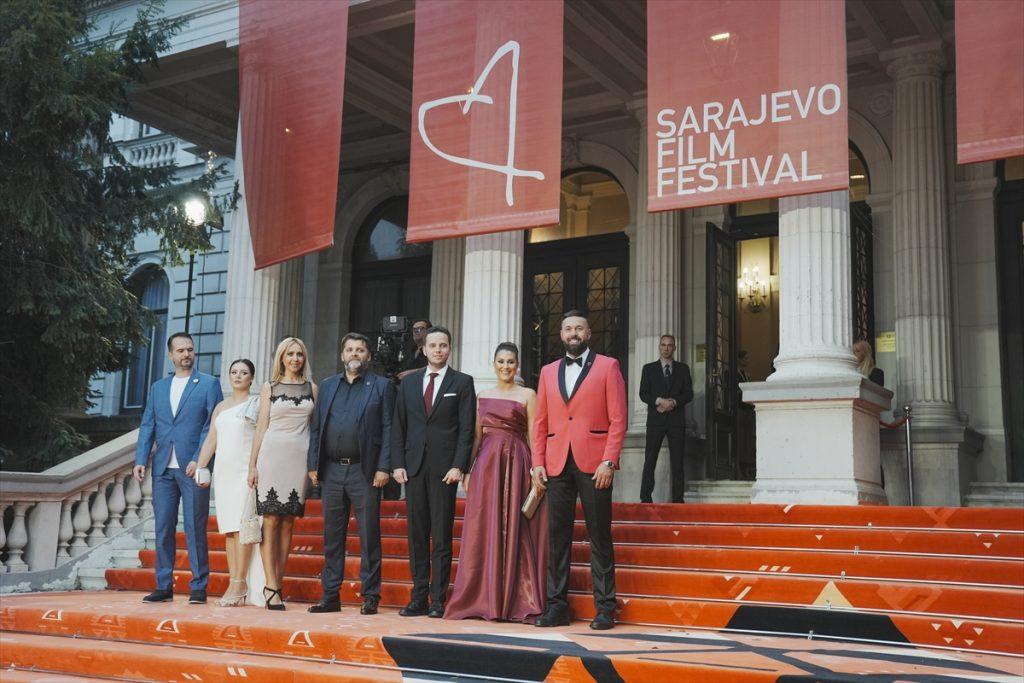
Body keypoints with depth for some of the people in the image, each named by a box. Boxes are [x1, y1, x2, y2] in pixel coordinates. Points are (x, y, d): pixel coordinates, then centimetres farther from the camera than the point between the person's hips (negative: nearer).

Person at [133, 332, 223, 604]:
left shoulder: (209, 384, 4)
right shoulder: (158, 387, 17)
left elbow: (212, 426, -4)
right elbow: (147, 426, 13)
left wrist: (199, 460, -13)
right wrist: (141, 460, 0)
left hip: (193, 468, -4)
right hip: (163, 469, 4)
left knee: (195, 529, -2)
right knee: (163, 528, 5)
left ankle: (199, 587, 4)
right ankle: (164, 586, 12)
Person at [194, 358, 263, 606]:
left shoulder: (257, 404, 4)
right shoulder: (221, 407, 20)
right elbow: (211, 440, 17)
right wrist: (200, 468, 7)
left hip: (246, 470, -6)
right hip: (223, 471, 6)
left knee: (241, 525, -13)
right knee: (228, 529, 3)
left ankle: (240, 583, -13)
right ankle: (234, 584, 5)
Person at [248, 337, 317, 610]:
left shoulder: (312, 388, 12)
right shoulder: (270, 387, 9)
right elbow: (261, 427, 7)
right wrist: (252, 464, 1)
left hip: (300, 458, 2)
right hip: (273, 455, -2)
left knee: (288, 522, 4)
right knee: (271, 520, -6)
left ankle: (277, 584, 8)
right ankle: (271, 587, -7)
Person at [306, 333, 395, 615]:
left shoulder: (382, 386, 3)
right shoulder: (327, 386, 15)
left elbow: (388, 430, -2)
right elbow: (316, 428, 13)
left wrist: (384, 468, -11)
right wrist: (313, 465, 5)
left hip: (365, 472, -4)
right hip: (331, 471, 4)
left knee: (369, 536, 0)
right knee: (332, 536, 9)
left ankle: (371, 596, 5)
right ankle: (330, 596, 15)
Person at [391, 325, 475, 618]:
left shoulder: (462, 382, 5)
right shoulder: (409, 382, 14)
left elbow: (467, 428, -1)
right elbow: (398, 427, 12)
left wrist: (458, 466, -10)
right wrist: (398, 463, 2)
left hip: (445, 467, -3)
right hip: (414, 466, 3)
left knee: (441, 536, -2)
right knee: (417, 534, 5)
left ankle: (438, 599, 2)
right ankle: (419, 598, 10)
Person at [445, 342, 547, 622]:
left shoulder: (527, 395, 3)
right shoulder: (482, 396, 15)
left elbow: (533, 437, -2)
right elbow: (476, 436, 14)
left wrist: (536, 471, -10)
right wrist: (467, 469, 6)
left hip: (516, 464, -4)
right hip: (486, 464, 4)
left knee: (513, 530, -3)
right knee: (484, 532, 3)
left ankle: (515, 600, 3)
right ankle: (485, 599, 9)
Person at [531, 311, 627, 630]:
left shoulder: (607, 366, 5)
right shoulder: (548, 372, 17)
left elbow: (618, 419, -2)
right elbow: (540, 422, 14)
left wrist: (608, 461, -11)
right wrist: (537, 463, 4)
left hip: (594, 463, -4)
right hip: (556, 464, 4)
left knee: (600, 538, 0)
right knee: (557, 537, 5)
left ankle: (605, 608, 6)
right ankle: (556, 607, 11)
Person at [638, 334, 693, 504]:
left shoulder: (683, 369, 13)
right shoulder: (649, 368, 10)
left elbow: (689, 394, 6)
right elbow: (643, 394, 2)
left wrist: (673, 402, -11)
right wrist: (659, 401, -15)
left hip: (676, 419, 1)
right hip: (655, 420, -1)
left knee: (677, 461, 0)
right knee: (650, 460, -4)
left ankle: (677, 498, 2)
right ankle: (645, 497, -2)